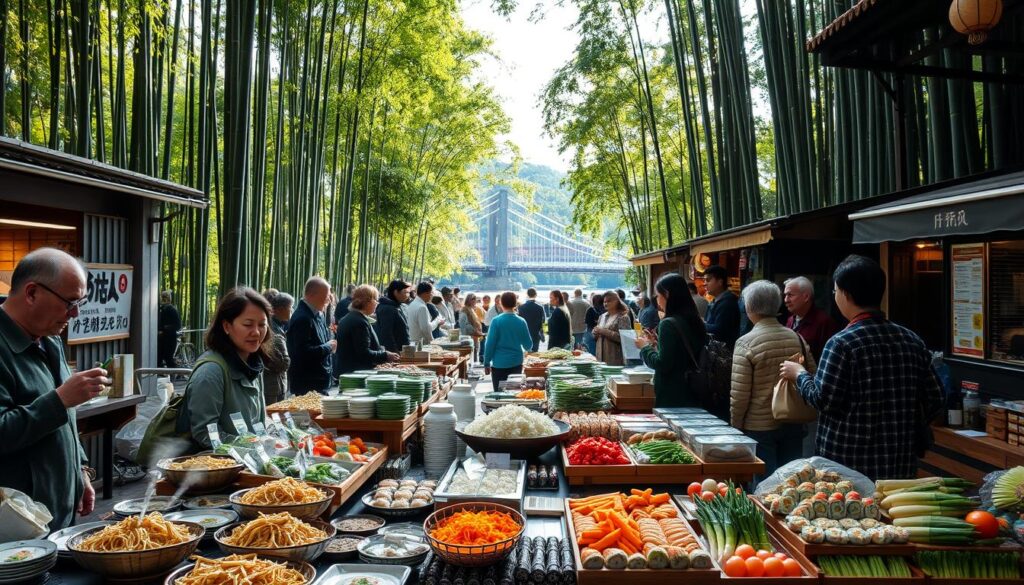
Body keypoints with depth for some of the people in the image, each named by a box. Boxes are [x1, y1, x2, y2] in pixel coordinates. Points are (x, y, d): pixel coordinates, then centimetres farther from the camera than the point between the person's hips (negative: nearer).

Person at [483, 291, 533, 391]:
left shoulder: (496, 321, -11)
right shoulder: (521, 322, -2)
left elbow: (490, 344, -10)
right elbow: (528, 345, 4)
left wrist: (486, 363, -1)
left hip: (499, 364, -3)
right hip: (516, 363, 3)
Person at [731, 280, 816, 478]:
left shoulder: (746, 343, -15)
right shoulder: (796, 338, -1)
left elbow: (739, 395, -15)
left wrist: (735, 426, -2)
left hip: (759, 428, -5)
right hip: (793, 426, 5)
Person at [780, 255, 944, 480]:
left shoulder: (842, 342, -15)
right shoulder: (912, 340, 4)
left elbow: (823, 399, -17)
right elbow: (934, 398, 6)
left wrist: (799, 374, 1)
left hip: (849, 464, -5)